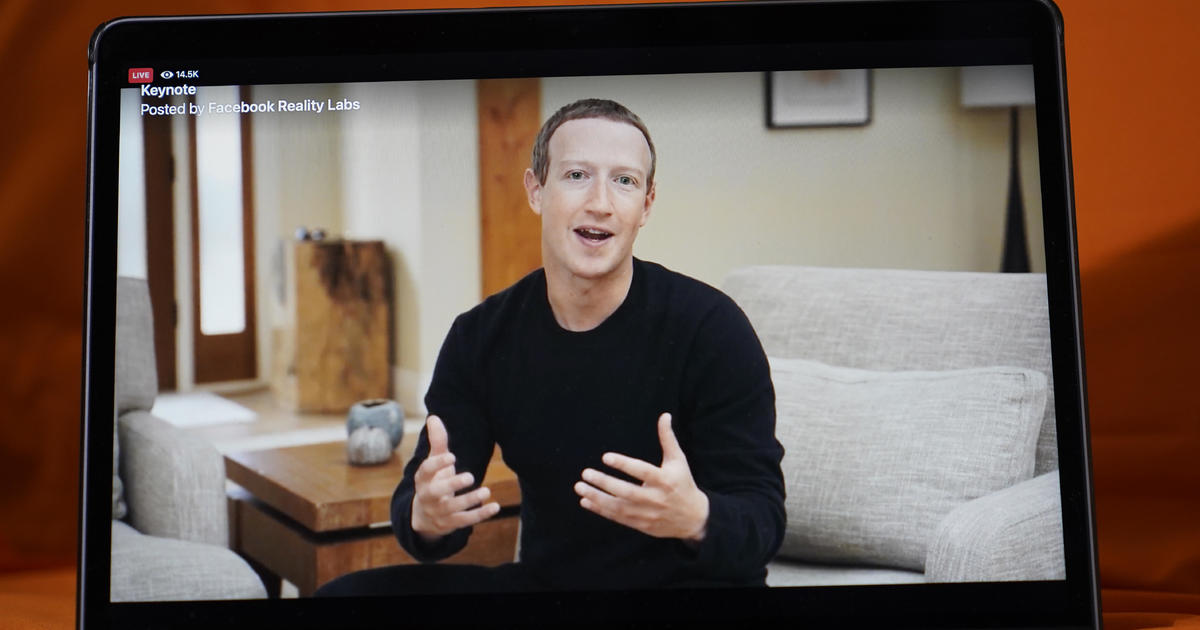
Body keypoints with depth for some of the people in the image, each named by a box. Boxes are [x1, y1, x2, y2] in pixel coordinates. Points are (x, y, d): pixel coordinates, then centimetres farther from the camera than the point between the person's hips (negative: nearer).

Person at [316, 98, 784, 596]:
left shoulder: (710, 327, -15)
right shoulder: (479, 337, -2)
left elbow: (763, 518, -15)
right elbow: (422, 499, -1)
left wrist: (697, 519, -38)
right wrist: (425, 516, -26)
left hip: (682, 578, -3)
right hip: (543, 577, 4)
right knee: (349, 592, -11)